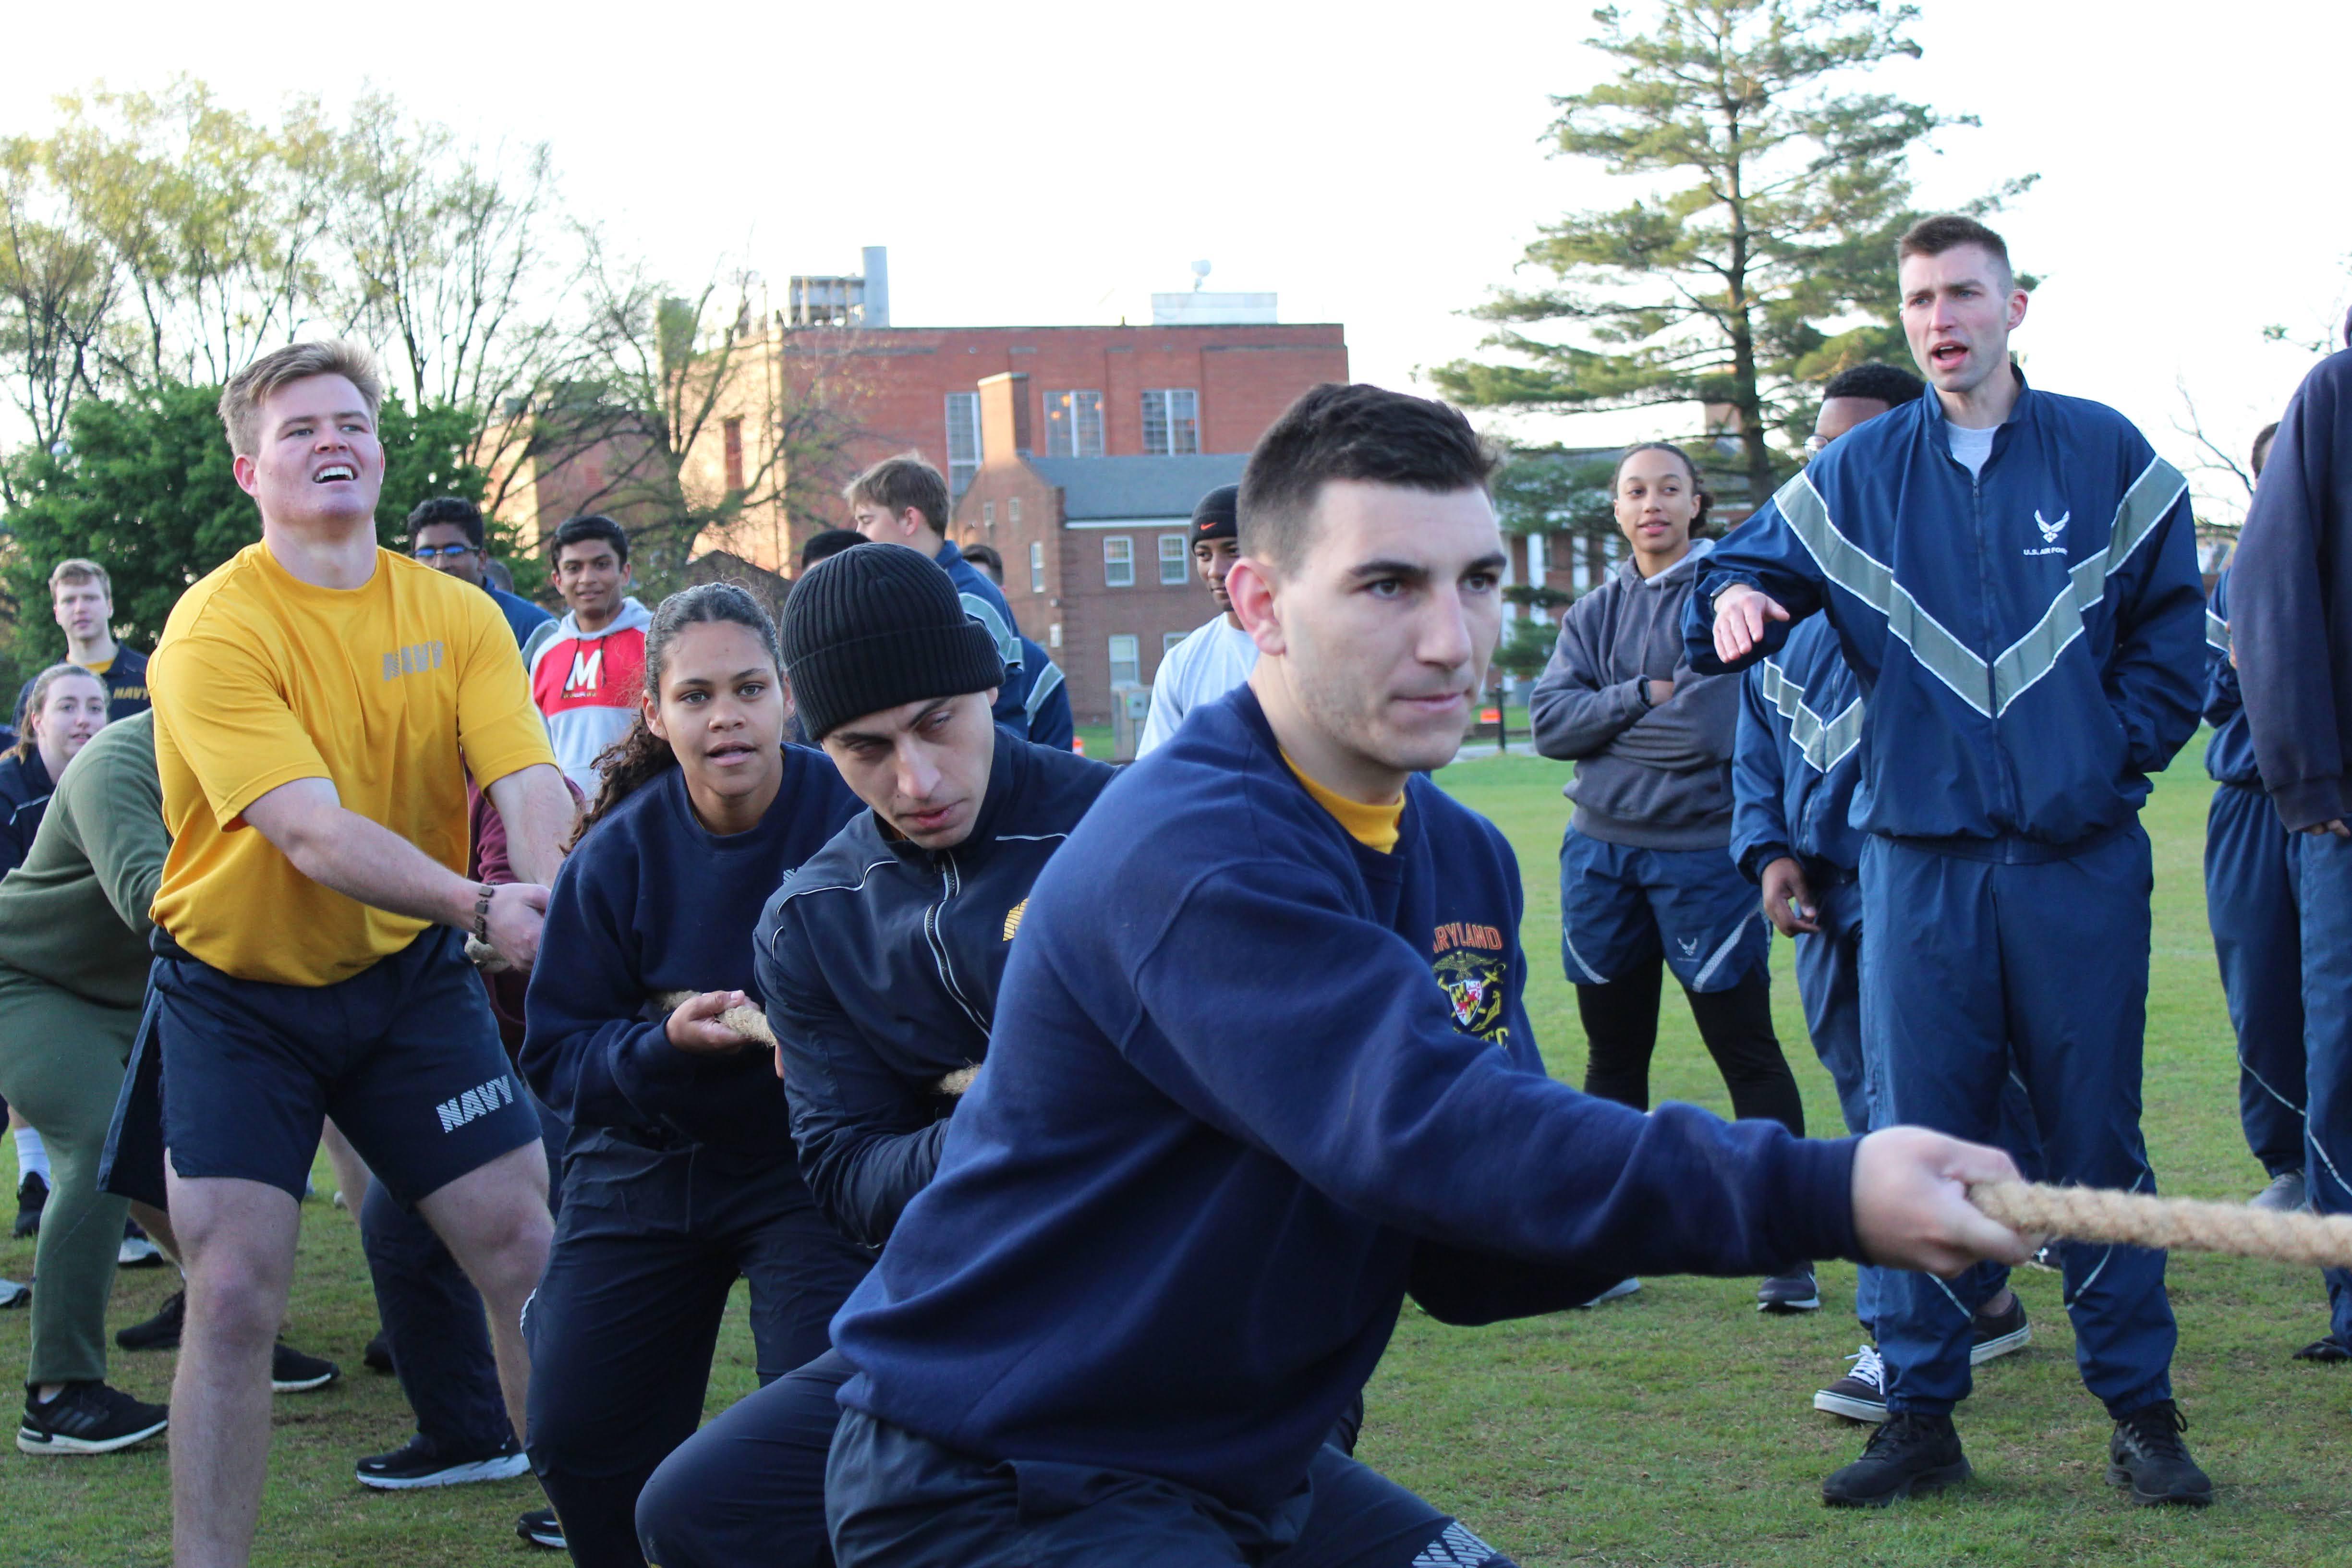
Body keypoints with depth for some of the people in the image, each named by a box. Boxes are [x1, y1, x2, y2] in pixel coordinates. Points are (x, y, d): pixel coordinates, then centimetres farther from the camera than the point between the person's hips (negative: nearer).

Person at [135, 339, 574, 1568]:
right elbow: (312, 831, -26)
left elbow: (529, 784, -13)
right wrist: (479, 904, -39)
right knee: (234, 1293, -8)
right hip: (236, 990, -3)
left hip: (407, 973, 4)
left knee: (530, 1249, 1)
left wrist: (549, 896, -35)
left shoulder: (456, 614, -1)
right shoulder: (215, 628, -16)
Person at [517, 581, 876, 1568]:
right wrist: (664, 1043, -23)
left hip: (806, 1157, -3)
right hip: (646, 1161, 3)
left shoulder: (851, 821, -15)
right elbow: (556, 1054, -4)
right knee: (577, 1441, 4)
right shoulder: (619, 852, -7)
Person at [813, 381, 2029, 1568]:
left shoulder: (1464, 863, 5)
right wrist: (1820, 1197, -43)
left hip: (1239, 1466, 9)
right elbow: (1424, 1130, -38)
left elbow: (1460, 1262, 1)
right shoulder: (1188, 855, -25)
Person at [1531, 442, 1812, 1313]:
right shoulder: (1595, 612, 13)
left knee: (1746, 1052, -2)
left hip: (1703, 849, -5)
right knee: (1613, 1055, 12)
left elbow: (1710, 728, -15)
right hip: (1601, 850, 5)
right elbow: (1549, 719, 0)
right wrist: (1644, 698, -11)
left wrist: (1608, 720, -4)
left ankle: (1790, 1253, 4)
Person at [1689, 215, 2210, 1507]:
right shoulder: (1856, 474, 8)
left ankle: (2140, 1412, 14)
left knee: (2096, 1136, 4)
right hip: (1920, 858, 1)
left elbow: (2171, 628, 11)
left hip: (2080, 861, -1)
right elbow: (1750, 571, 1)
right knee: (1919, 1141, 3)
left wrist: (2116, 756, 1)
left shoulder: (2105, 456, 6)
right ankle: (1922, 1413, 12)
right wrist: (1734, 598, -22)